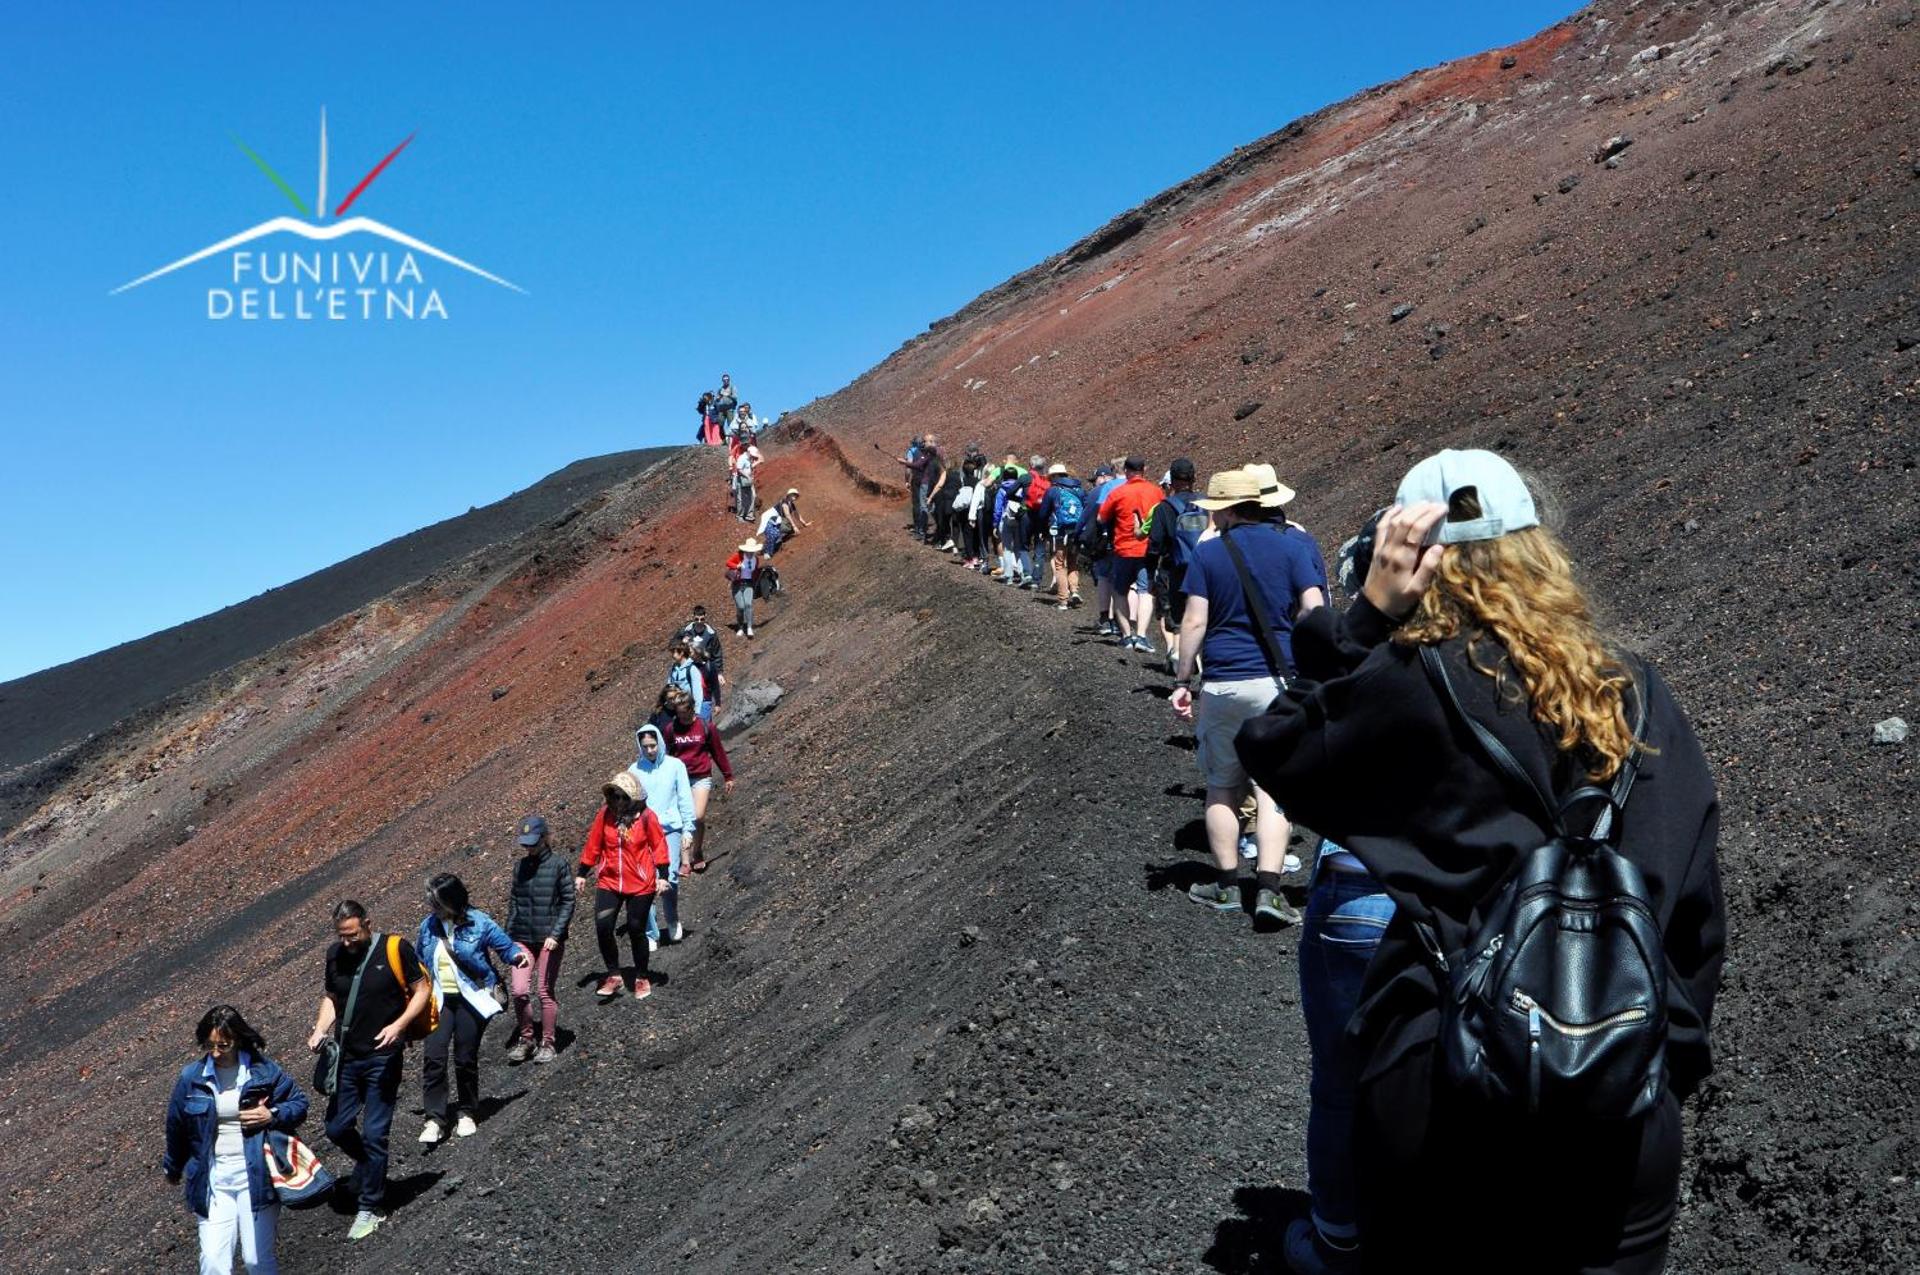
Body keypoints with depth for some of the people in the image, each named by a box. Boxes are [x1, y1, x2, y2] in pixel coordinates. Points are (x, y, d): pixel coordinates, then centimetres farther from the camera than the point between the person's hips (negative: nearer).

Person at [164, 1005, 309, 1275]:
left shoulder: (264, 1071, -5)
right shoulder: (191, 1078, -1)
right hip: (212, 1178, 1)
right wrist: (172, 1169, 27)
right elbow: (176, 1125, 15)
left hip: (255, 1174, -1)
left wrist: (272, 1115, -14)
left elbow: (299, 1103, 6)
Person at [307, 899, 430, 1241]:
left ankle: (372, 1208, 12)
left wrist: (399, 1025, -22)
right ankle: (369, 1165, 43)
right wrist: (320, 1030, -2)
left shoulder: (395, 948, -13)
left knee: (374, 1134, -2)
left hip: (383, 1058, -5)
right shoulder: (335, 954, 2)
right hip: (347, 1058, 5)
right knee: (337, 1129, 12)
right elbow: (331, 997, 15)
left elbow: (421, 992, -7)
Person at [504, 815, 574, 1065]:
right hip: (522, 937, 3)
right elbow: (513, 901, 15)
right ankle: (524, 1039, 12)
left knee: (546, 992, 3)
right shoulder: (520, 866, 7)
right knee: (520, 991, -6)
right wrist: (508, 934, 10)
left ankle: (547, 1043, 17)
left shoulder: (559, 865, -6)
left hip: (549, 939, -3)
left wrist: (555, 934, -15)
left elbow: (568, 902, -7)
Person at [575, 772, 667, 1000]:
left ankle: (641, 979, 24)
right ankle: (614, 976, 8)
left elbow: (658, 846, -2)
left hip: (640, 886, -2)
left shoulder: (646, 817, -10)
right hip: (608, 883, 2)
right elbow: (593, 845, 5)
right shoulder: (605, 815, -4)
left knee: (636, 931, 6)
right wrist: (582, 874, 9)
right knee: (603, 928, -9)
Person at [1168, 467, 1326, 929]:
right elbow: (1314, 610, -8)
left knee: (1222, 787, 13)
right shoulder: (1298, 544, 0)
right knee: (1273, 787, 4)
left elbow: (1194, 622, -5)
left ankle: (1226, 885, 19)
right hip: (1280, 682, 0)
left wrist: (1182, 680, 3)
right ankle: (1268, 889, -5)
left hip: (1222, 682, 0)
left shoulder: (1207, 553, -1)